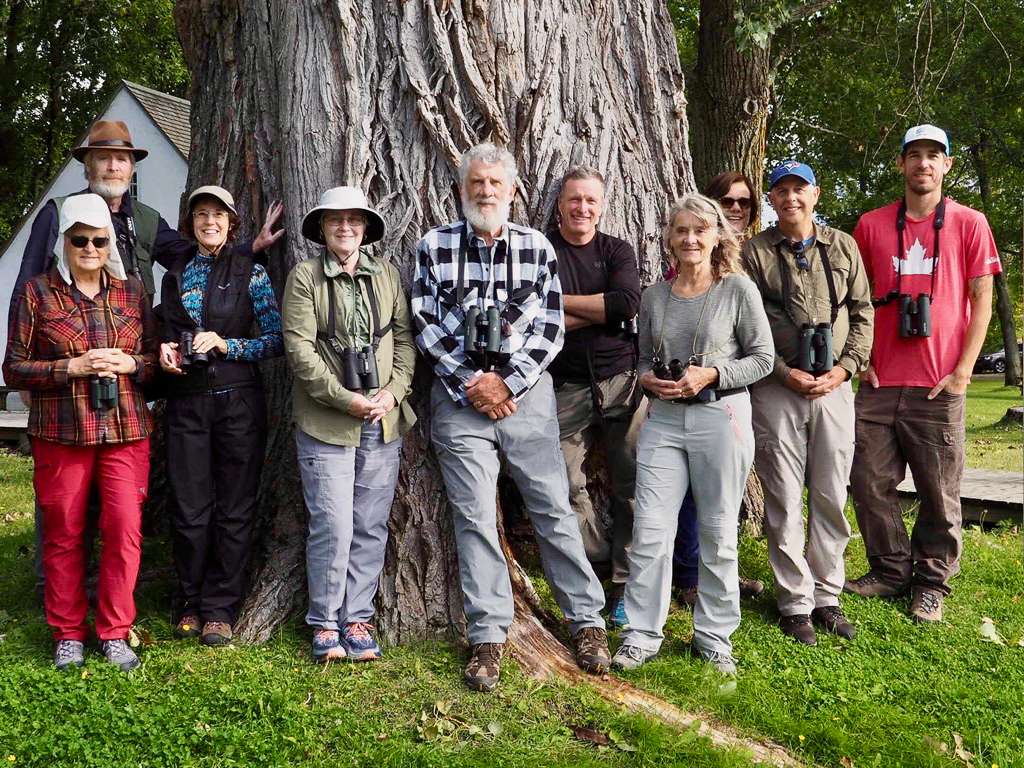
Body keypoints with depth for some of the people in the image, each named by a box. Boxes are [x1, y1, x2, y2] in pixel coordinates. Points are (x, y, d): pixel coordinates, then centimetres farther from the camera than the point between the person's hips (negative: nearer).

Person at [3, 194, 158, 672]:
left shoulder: (132, 292, 9)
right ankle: (68, 634, 22)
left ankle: (114, 633, 12)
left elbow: (156, 360, 14)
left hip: (125, 430, 2)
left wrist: (128, 364, -7)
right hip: (60, 432, -1)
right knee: (64, 534, 6)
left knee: (125, 530, -3)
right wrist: (73, 367, -13)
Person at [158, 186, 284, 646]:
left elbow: (276, 339, 0)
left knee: (235, 509, 1)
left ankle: (220, 608, 12)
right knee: (190, 510, 3)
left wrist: (226, 345, -12)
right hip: (187, 400, 2)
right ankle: (191, 603, 20)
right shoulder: (176, 277, 13)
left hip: (238, 399, -2)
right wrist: (166, 351, 0)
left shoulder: (251, 274, 4)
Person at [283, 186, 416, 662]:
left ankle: (358, 619, 20)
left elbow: (405, 337, 10)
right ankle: (325, 623, 14)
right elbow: (299, 347, -7)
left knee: (371, 527, 7)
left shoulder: (387, 276, 12)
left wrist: (393, 391, -6)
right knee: (333, 527, -4)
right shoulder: (304, 277, 1)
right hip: (325, 424, -3)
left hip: (383, 424, 3)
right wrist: (346, 399, -13)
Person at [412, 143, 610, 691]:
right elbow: (425, 326, 0)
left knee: (554, 509, 2)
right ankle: (487, 636, 11)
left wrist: (507, 382, -10)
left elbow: (550, 328, 2)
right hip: (460, 396, 0)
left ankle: (586, 620, 16)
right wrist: (470, 383, -8)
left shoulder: (538, 248, 6)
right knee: (474, 516, 1)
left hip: (525, 394, 0)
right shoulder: (434, 247, 5)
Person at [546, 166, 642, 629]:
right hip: (565, 386, -1)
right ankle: (601, 569, 13)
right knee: (568, 487, -2)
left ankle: (627, 586, 8)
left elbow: (627, 303, -9)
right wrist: (600, 311, -9)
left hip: (621, 379, 1)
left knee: (632, 485, -1)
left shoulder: (618, 251, 10)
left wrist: (562, 301, -7)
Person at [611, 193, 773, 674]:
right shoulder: (654, 296, 10)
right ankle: (642, 635, 12)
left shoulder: (738, 289, 0)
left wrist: (712, 375, -13)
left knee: (718, 532, 6)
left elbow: (762, 357, 1)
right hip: (663, 420, 3)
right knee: (650, 531, -1)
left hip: (721, 417, -2)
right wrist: (648, 379, -4)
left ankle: (714, 636, 21)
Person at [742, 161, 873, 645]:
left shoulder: (843, 246, 11)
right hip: (777, 388, -3)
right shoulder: (755, 252, 2)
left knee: (831, 498, 7)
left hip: (834, 385, 3)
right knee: (784, 500, 0)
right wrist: (786, 373, -11)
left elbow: (863, 312, 12)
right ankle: (796, 603, 11)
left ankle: (827, 597, 19)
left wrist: (846, 367, -2)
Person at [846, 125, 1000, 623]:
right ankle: (890, 570, 22)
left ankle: (931, 583, 18)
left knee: (939, 493, 3)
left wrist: (963, 370, -5)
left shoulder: (969, 223, 6)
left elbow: (982, 299, 3)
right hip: (879, 382, 2)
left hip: (939, 385, -2)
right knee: (869, 482, 5)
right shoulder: (871, 225, 10)